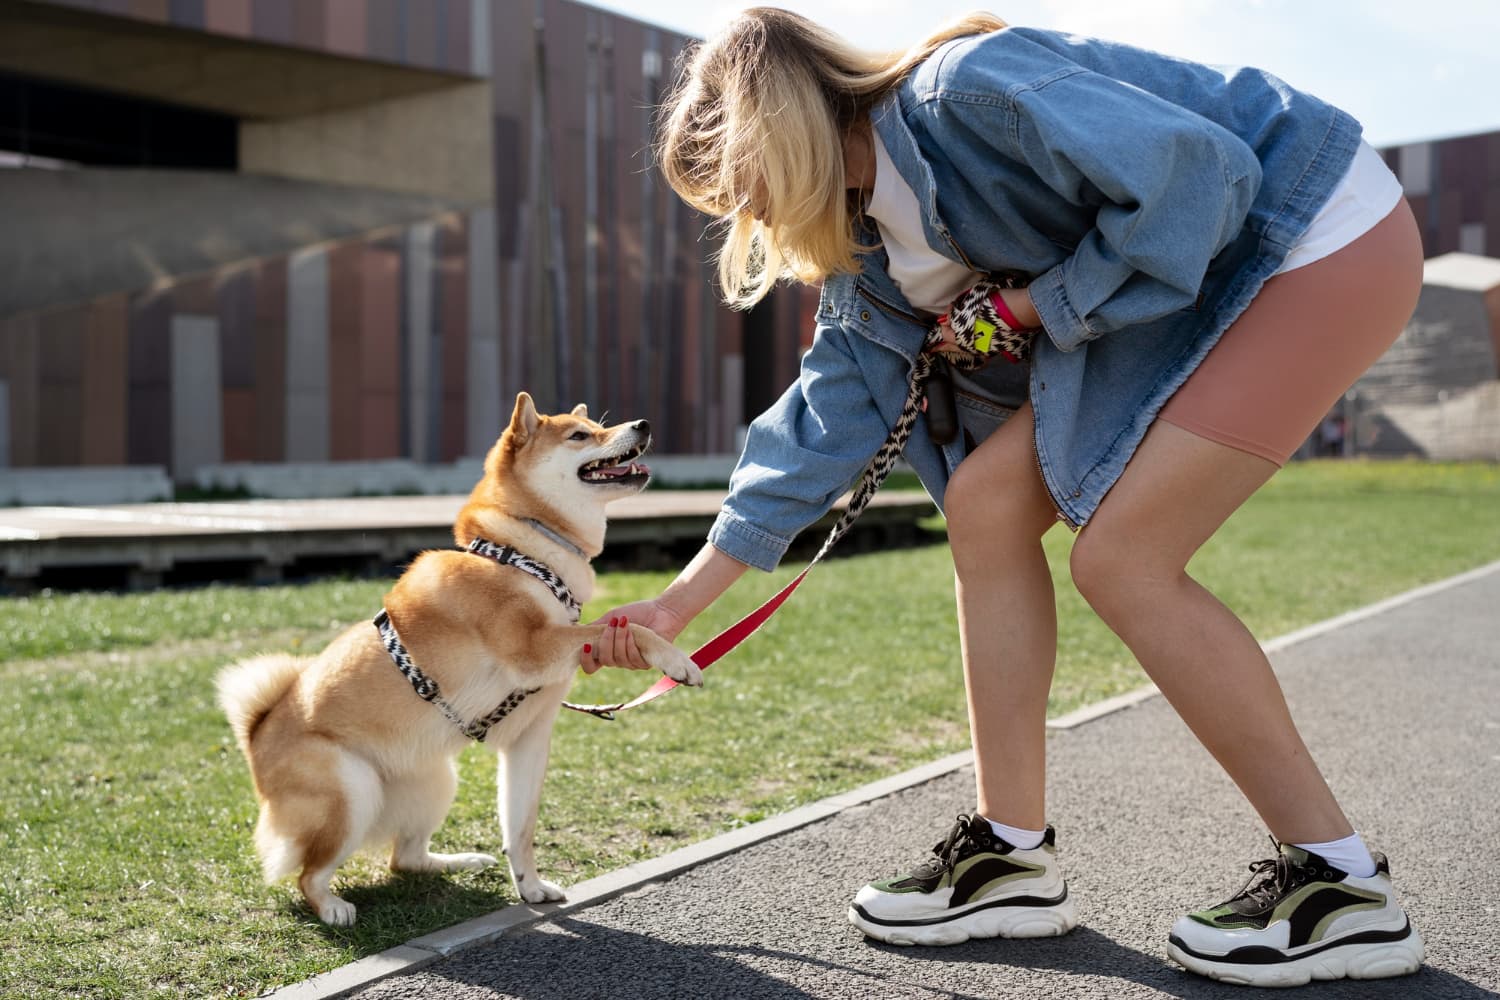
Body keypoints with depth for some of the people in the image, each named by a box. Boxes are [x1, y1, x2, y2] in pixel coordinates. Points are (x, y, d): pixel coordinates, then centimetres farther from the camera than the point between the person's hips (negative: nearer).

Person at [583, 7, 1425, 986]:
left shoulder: (969, 88, -22)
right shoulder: (867, 256, 5)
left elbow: (1194, 169, -28)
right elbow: (821, 426, 8)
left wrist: (1039, 305, -17)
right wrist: (683, 599, 7)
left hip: (1326, 238, -9)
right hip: (1197, 297, 9)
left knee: (1120, 555, -16)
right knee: (987, 499, 0)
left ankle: (1343, 886, -4)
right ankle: (1014, 854, 7)